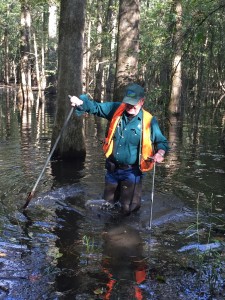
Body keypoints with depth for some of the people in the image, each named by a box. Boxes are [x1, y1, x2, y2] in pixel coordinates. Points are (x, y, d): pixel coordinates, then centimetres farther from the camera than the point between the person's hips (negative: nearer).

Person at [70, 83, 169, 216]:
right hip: (112, 168, 4)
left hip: (131, 172, -4)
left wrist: (160, 152, -32)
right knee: (108, 204, 23)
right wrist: (80, 102, -17)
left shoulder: (148, 121, -16)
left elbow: (162, 141, -9)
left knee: (128, 209, 1)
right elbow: (95, 107, 3)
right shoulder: (116, 109, -7)